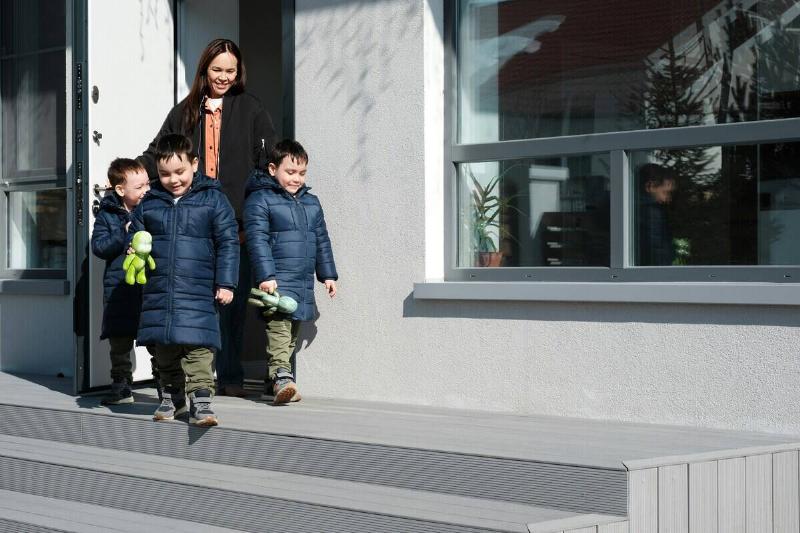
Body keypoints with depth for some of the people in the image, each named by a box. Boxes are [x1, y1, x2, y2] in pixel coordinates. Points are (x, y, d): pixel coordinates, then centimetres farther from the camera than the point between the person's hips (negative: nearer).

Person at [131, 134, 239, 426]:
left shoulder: (213, 199, 0)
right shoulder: (149, 203, 9)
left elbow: (228, 243, 0)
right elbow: (135, 236, 20)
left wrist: (225, 283, -5)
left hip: (198, 290, -4)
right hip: (158, 290, 4)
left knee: (198, 345, -11)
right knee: (164, 347, 10)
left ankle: (200, 400, -6)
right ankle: (171, 397, 26)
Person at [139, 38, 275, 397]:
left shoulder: (249, 109, 9)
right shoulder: (186, 111, 13)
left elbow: (268, 158, 4)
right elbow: (157, 154, 17)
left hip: (234, 221, -1)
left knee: (232, 299, 2)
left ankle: (230, 377, 9)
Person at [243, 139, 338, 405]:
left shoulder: (311, 203, 18)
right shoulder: (260, 199, -4)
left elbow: (322, 241, 24)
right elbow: (257, 240, -12)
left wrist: (328, 274, 20)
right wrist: (266, 276, -20)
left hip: (303, 281, 7)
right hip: (277, 281, -7)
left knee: (291, 333, 10)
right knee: (279, 325, -21)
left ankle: (272, 383, 18)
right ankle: (281, 376, -30)